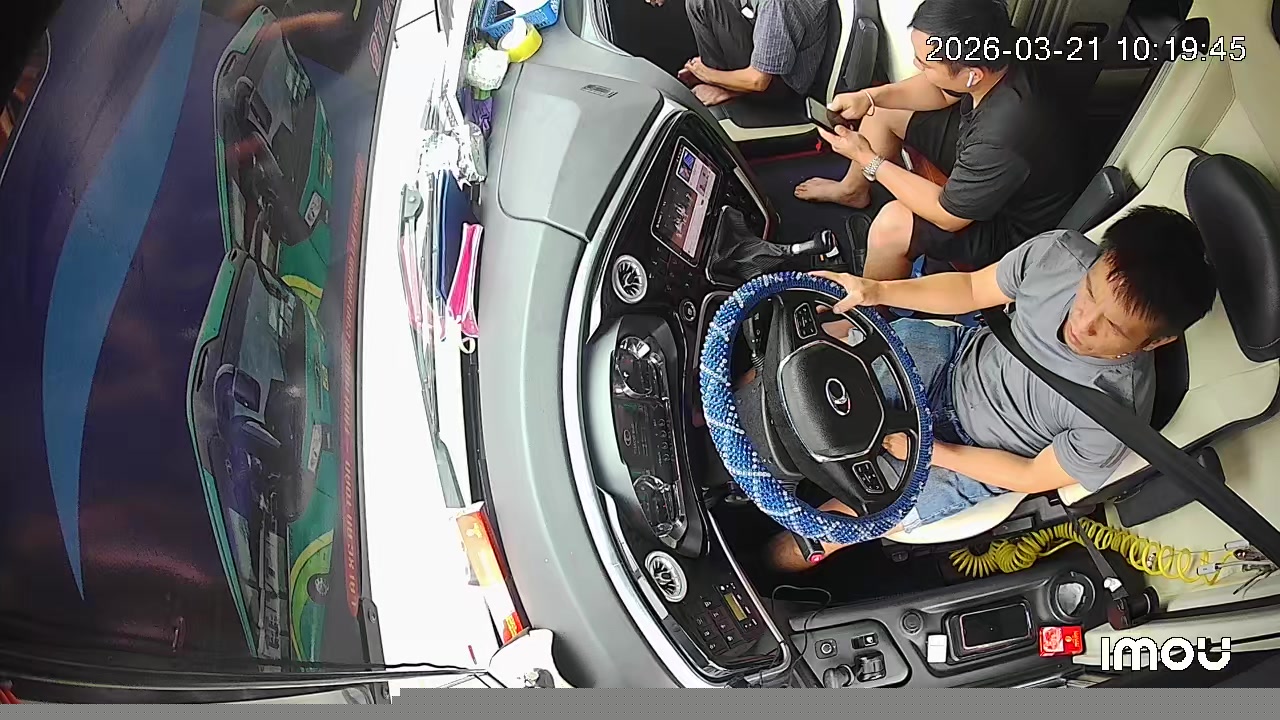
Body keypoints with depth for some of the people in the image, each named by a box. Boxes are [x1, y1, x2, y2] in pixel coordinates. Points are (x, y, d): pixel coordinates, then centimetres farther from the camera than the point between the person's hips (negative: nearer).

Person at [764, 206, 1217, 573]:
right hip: (960, 358, 4)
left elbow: (1033, 477, -18)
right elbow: (972, 290, -6)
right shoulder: (1060, 253, -25)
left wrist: (931, 450, -14)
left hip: (976, 459, -4)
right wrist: (877, 291, -18)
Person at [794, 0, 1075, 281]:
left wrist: (868, 160, -22)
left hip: (1008, 222, -8)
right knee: (881, 112, 9)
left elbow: (948, 215, -27)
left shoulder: (1002, 140, -43)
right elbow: (941, 91, 2)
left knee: (892, 223, -29)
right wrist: (869, 97, -13)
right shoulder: (995, 57, -21)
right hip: (979, 165, 8)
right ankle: (853, 190, 38)